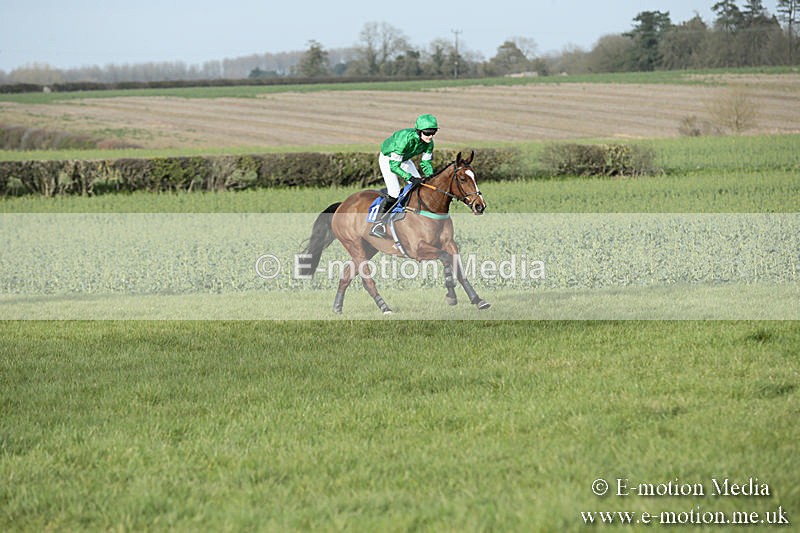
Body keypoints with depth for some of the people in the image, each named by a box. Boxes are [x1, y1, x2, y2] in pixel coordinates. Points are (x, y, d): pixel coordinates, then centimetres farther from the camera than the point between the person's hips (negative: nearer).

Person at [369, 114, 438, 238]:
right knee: (394, 193, -19)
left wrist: (430, 177, -24)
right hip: (387, 159, -7)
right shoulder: (405, 139, -41)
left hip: (404, 159, 7)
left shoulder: (429, 143, -21)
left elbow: (426, 162, -6)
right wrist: (411, 178, -44)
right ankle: (378, 224, -9)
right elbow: (394, 166, -37)